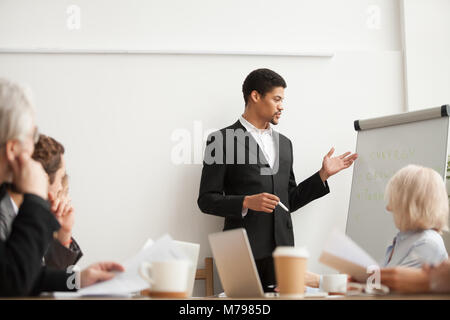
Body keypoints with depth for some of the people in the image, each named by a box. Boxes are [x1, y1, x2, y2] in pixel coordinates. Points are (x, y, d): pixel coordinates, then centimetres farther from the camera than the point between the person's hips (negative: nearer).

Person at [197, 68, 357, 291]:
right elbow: (206, 200, -4)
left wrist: (324, 174, 12)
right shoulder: (222, 140, 0)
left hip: (281, 249, 5)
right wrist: (246, 203, -18)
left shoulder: (284, 143, 19)